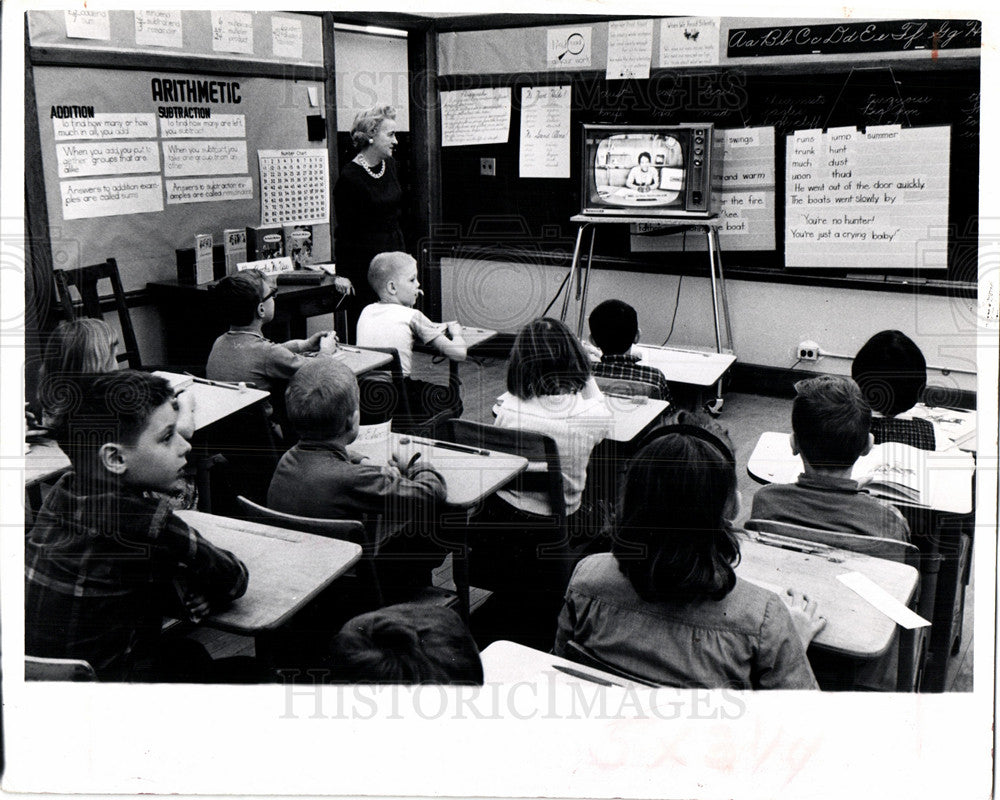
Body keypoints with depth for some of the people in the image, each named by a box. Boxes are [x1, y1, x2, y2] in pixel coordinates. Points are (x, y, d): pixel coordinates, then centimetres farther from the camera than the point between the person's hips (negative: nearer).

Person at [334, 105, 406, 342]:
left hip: (393, 252, 7)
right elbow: (345, 229, -11)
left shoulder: (390, 165, 9)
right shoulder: (349, 177, -13)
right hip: (363, 259, -7)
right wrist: (342, 275, -13)